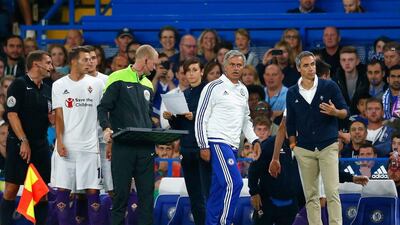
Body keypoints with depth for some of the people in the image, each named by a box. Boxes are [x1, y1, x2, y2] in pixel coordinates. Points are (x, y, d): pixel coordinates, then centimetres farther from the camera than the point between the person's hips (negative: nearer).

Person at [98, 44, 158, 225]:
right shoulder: (118, 79, -2)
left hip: (145, 147, 6)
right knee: (121, 192, -1)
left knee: (147, 192, 2)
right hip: (123, 146, -6)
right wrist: (106, 128, -21)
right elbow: (103, 108, -5)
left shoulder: (148, 85, 19)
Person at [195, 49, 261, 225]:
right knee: (234, 183, -18)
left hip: (233, 145, 7)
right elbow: (201, 118, -6)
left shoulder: (243, 91, 17)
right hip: (217, 143, -7)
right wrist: (204, 146, -11)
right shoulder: (214, 88, -5)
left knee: (219, 189, 7)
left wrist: (254, 140, 13)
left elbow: (245, 120, 27)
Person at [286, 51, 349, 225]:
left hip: (328, 147, -2)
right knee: (311, 195, 4)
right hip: (304, 150, 2)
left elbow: (345, 111, 2)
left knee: (332, 192, -10)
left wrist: (335, 112, -20)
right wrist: (292, 144, 10)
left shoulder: (329, 86, -1)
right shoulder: (292, 93, 6)